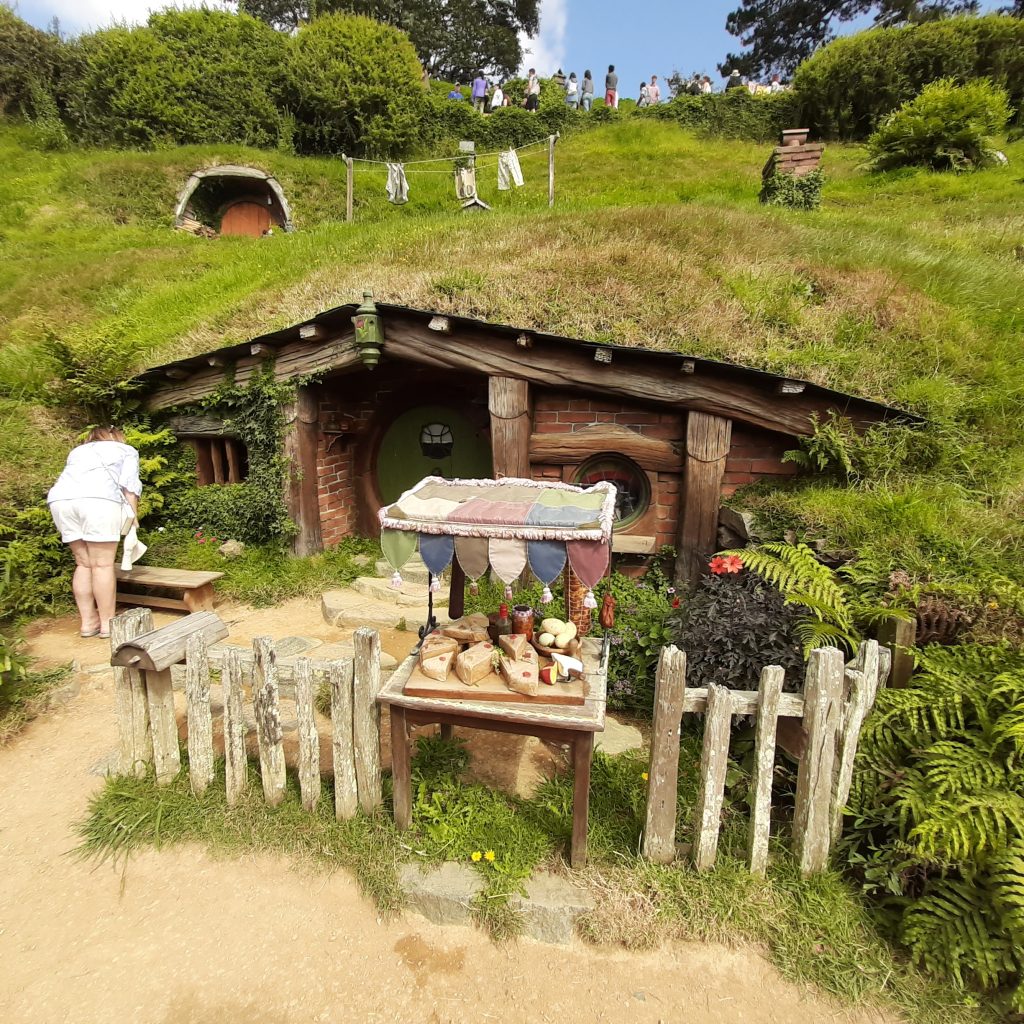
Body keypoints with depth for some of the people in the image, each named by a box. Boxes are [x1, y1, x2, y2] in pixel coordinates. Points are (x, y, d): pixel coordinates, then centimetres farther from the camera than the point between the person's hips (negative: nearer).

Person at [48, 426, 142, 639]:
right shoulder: (126, 450, 25)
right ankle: (107, 623, 1)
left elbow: (71, 480, 26)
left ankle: (88, 621, 14)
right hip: (98, 498, -5)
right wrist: (133, 518, 12)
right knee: (103, 564, -2)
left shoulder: (78, 451, 38)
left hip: (60, 499, 5)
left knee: (83, 563, 12)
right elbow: (129, 486, 10)